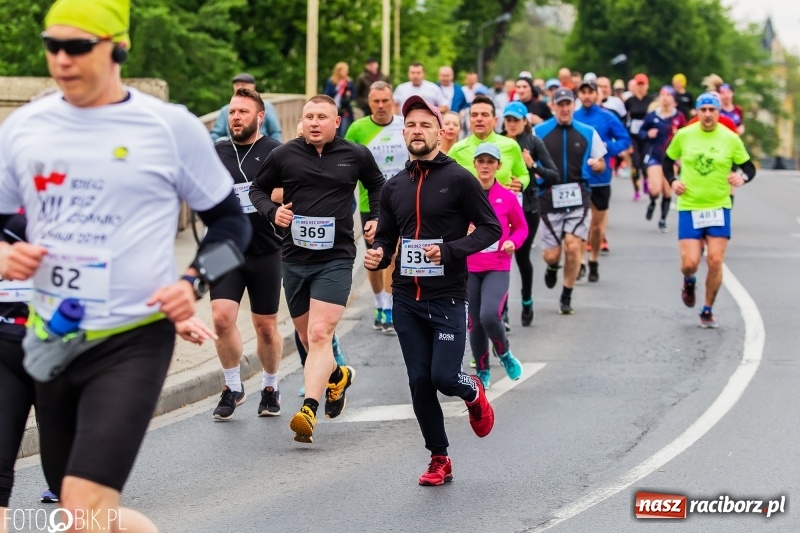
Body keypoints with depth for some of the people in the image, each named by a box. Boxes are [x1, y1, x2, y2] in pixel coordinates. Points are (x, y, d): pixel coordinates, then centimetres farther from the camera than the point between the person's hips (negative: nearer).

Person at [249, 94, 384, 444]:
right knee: (307, 339, 14)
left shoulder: (356, 156, 2)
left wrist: (376, 219, 9)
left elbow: (377, 185, 21)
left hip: (336, 259, -3)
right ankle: (338, 376, 45)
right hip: (294, 258, 3)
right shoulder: (284, 155, 1)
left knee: (320, 335, -17)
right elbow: (258, 189, 13)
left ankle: (308, 411, -25)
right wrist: (271, 212, -6)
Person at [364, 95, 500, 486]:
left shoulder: (459, 179, -5)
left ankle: (474, 394, 25)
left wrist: (451, 251, -19)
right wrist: (377, 255, -6)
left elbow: (490, 228, -5)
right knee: (419, 383, 5)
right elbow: (385, 237, 18)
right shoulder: (394, 187, 11)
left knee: (444, 376, -12)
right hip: (406, 300, 5)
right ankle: (439, 460, 18)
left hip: (447, 298, -5)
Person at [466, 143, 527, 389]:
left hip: (498, 269, -2)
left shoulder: (508, 197, -2)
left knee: (489, 315, -21)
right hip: (468, 268, 2)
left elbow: (521, 228, 11)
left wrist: (513, 242, -8)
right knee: (475, 323, 5)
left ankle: (504, 353, 8)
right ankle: (482, 372, 24)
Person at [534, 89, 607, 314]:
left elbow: (601, 164, 13)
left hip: (578, 196, 0)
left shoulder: (588, 133, 7)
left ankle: (566, 297, 7)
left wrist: (596, 164, -11)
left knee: (573, 247, -11)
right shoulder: (538, 132, 3)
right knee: (551, 255, 0)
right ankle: (552, 268, 39)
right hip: (550, 198, 0)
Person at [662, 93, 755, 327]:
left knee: (715, 261, -6)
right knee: (690, 263, -8)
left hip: (719, 208, 0)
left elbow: (749, 167, 4)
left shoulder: (731, 139, -3)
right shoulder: (683, 135, -2)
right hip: (689, 207, 0)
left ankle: (708, 311, 13)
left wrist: (743, 178, -18)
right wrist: (672, 181, -5)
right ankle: (689, 282, 31)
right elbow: (667, 161, 13)